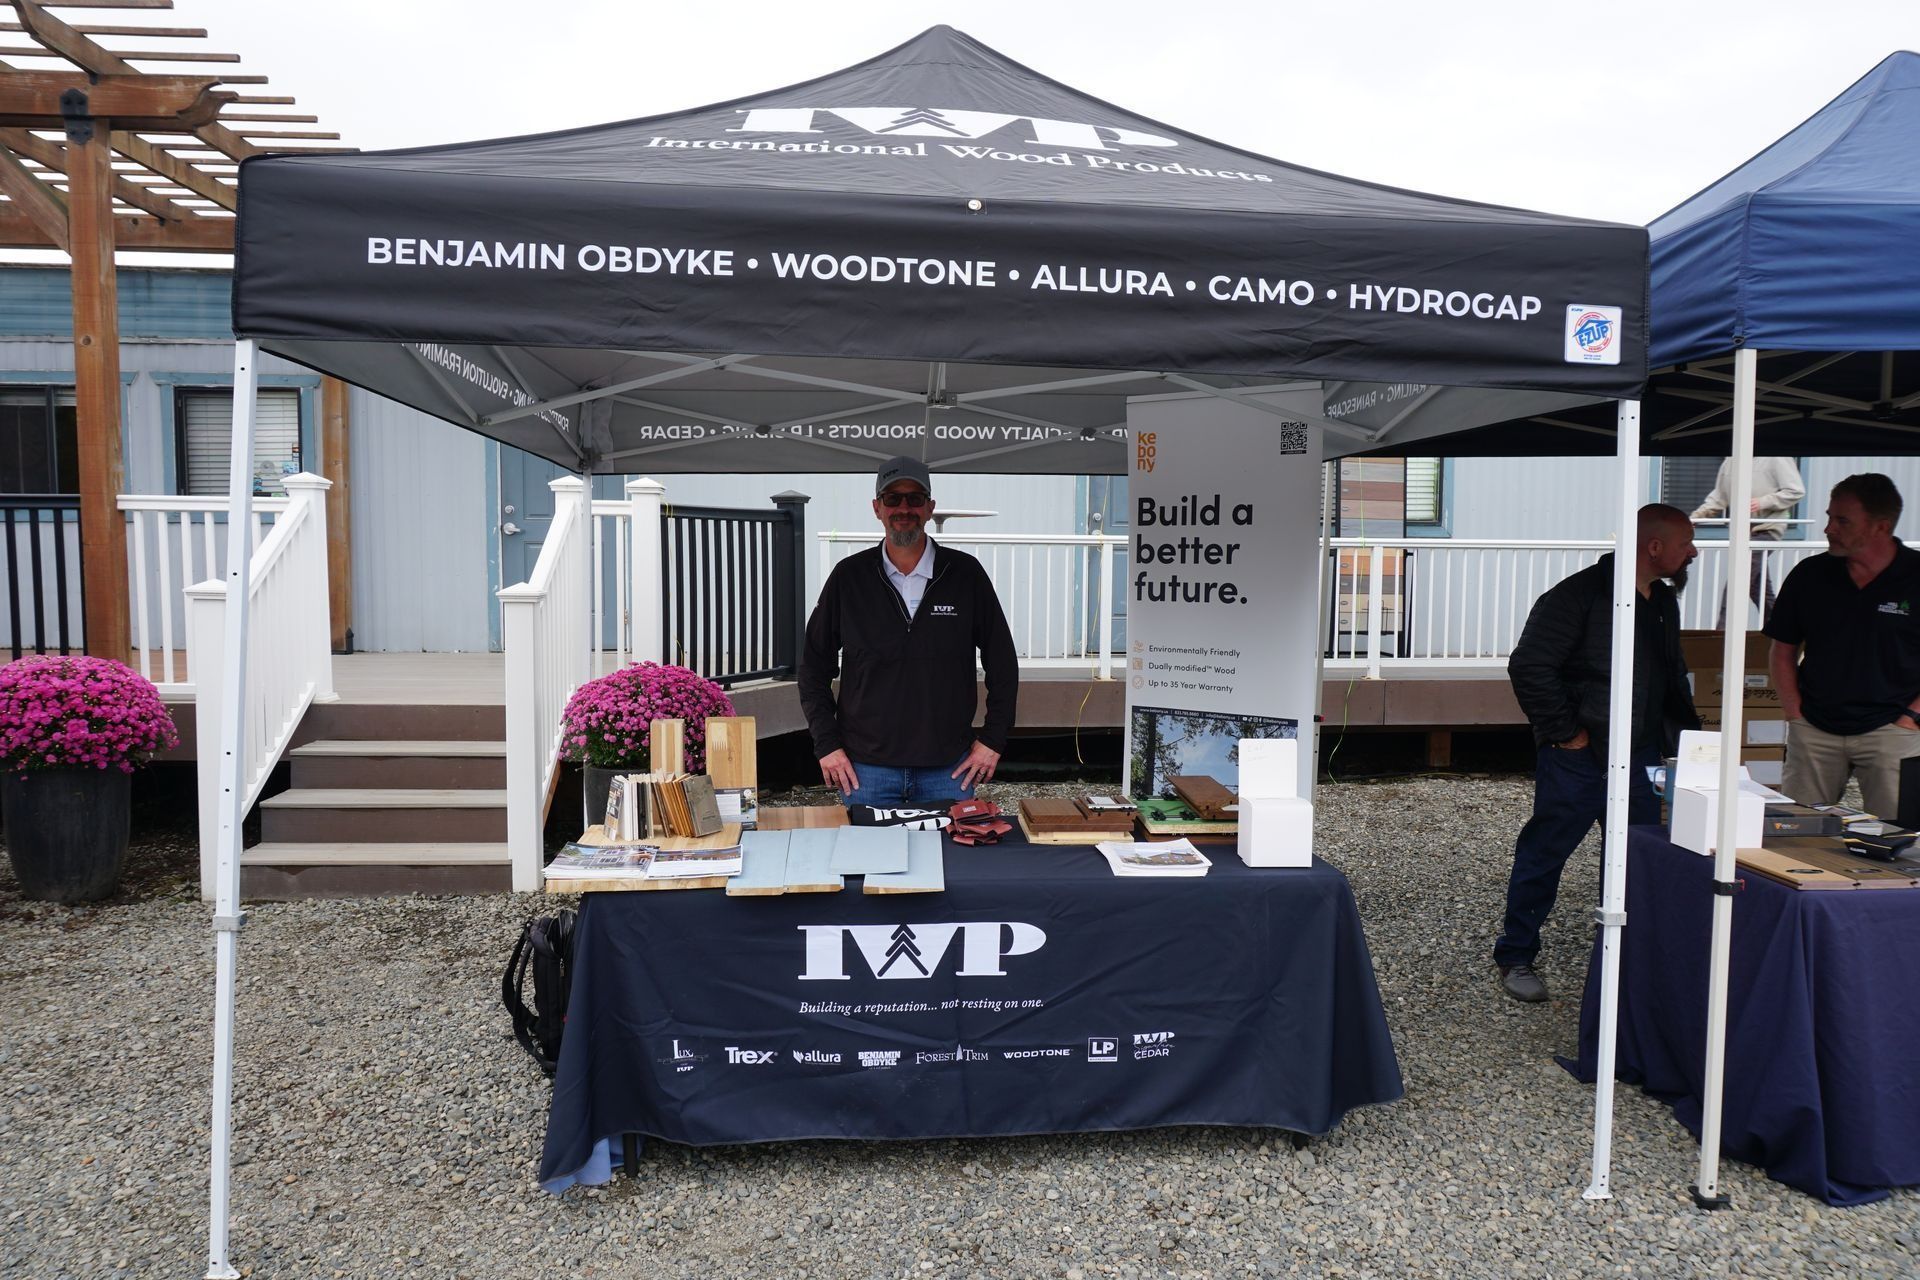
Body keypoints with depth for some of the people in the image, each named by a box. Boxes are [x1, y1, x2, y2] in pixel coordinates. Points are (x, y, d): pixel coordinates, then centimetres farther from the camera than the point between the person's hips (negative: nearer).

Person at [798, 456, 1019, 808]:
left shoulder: (966, 574, 1)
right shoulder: (848, 577, 2)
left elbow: (1002, 663, 7)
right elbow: (814, 666, 7)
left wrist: (993, 739, 3)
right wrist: (827, 744, 0)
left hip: (948, 769, 0)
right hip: (865, 769, 0)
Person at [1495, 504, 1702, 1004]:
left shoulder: (1664, 603, 13)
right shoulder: (1580, 595, -14)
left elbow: (1673, 677, 26)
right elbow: (1528, 666, -19)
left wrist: (1686, 731, 14)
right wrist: (1565, 732, -16)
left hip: (1641, 757, 8)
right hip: (1578, 757, -8)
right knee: (1543, 856, 1)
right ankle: (1516, 958, 15)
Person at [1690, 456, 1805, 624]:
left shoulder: (1776, 459, -6)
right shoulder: (1731, 461, 12)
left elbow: (1796, 491, -7)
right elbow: (1719, 496, 16)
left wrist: (1763, 502, -17)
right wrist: (1697, 515, 3)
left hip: (1766, 530, -7)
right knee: (1761, 591, 13)